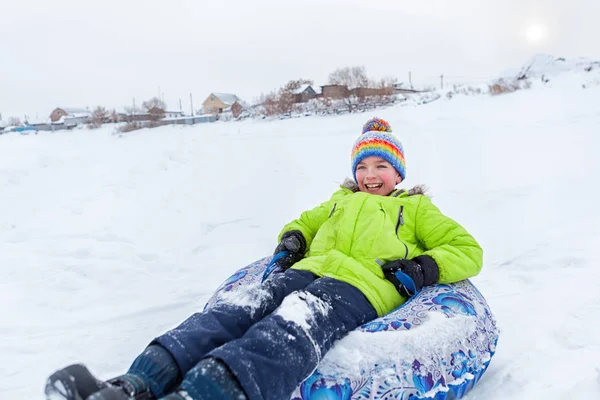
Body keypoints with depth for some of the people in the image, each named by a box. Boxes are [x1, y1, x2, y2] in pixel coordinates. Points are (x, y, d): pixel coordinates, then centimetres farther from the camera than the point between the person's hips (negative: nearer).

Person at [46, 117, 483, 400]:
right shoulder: (340, 201, 37)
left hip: (361, 286, -4)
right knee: (236, 310, -28)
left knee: (289, 330, -39)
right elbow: (302, 223, 44)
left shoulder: (417, 208, 27)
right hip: (306, 271, 5)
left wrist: (423, 269, -1)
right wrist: (292, 239, 17)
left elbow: (468, 251, 21)